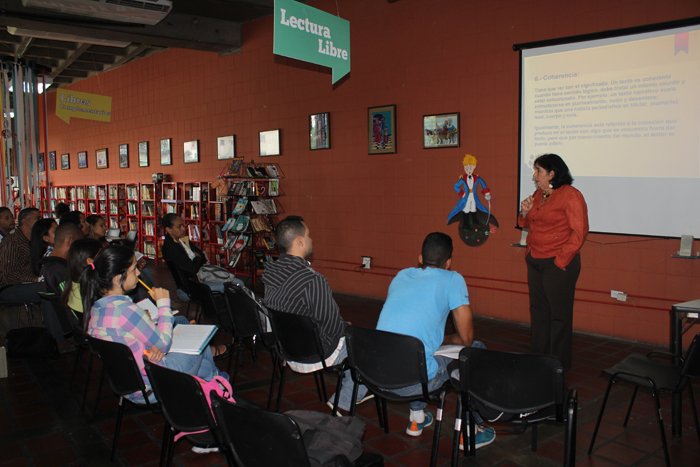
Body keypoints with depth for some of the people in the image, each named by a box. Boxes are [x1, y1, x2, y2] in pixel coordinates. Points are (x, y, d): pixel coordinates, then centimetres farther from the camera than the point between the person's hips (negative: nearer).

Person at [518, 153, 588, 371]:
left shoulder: (571, 195, -11)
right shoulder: (538, 195, 13)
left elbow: (579, 232, -15)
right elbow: (529, 225, 24)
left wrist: (560, 260, -17)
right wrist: (525, 212, 2)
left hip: (559, 263, -8)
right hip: (535, 262, 8)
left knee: (559, 314, 1)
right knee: (538, 310, 13)